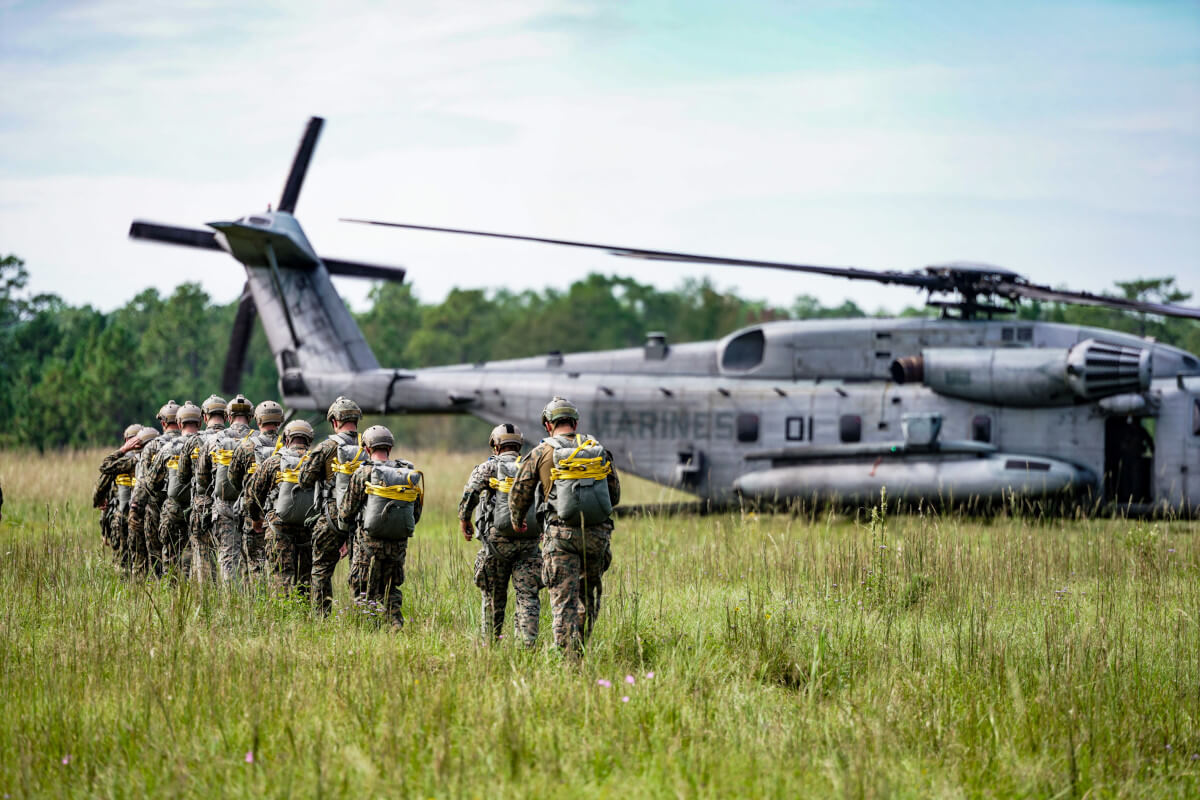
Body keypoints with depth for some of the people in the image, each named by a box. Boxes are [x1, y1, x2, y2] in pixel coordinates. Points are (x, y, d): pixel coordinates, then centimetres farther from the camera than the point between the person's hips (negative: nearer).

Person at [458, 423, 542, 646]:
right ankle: (529, 642, -17)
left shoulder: (489, 467, 2)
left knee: (493, 596, 11)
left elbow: (469, 493, -12)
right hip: (529, 542, 1)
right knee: (528, 595, -2)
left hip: (497, 540, -1)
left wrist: (464, 520, 3)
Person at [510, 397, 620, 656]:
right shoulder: (599, 451, 8)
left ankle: (567, 653, -10)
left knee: (563, 598, -2)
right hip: (597, 533, 3)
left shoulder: (541, 454, 1)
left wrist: (518, 522, 25)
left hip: (561, 535, -3)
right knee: (589, 592, 19)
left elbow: (519, 495, 5)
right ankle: (582, 644, 19)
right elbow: (615, 495, 14)